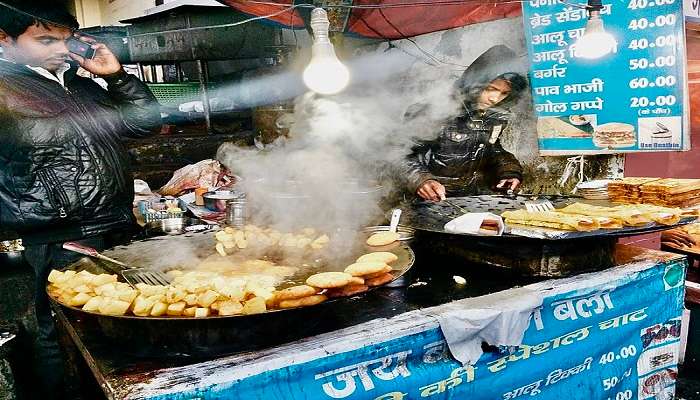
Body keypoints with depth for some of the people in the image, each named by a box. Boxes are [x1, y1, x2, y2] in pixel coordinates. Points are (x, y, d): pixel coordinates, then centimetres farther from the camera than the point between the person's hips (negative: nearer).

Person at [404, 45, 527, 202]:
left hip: (474, 196, 5)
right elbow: (402, 153, -18)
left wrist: (509, 172, -2)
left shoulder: (499, 115, 1)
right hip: (434, 199, -5)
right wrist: (420, 179, -36)